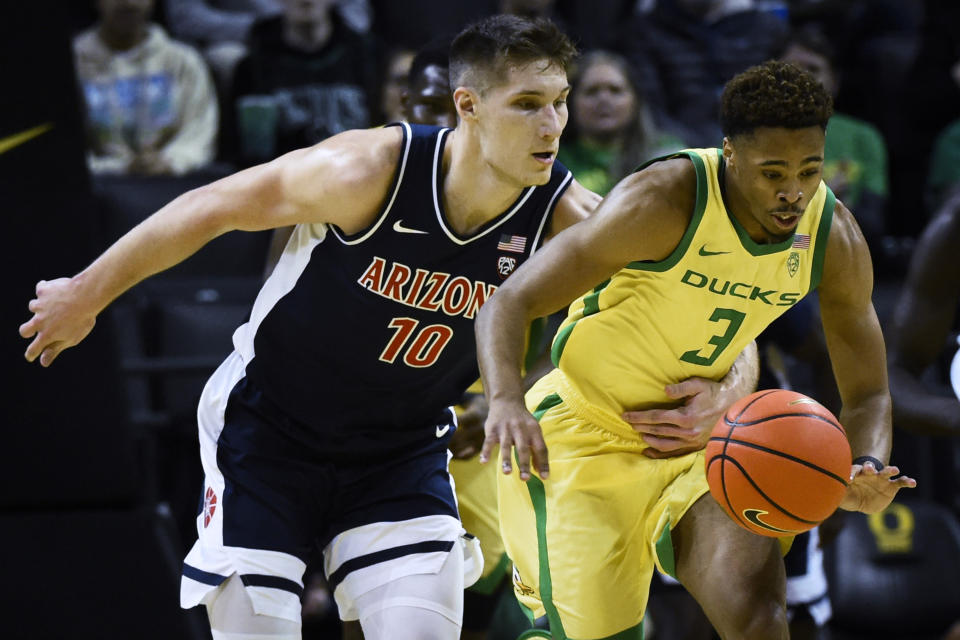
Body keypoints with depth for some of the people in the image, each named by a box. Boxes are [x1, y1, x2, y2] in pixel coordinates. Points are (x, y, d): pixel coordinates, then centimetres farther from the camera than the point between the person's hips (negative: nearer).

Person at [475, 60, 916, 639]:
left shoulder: (835, 238, -9)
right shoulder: (665, 201, -25)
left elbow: (867, 395, 1)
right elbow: (509, 303, -25)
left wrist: (868, 470, -23)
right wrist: (506, 400, -46)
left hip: (703, 440, 4)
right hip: (585, 433, -4)